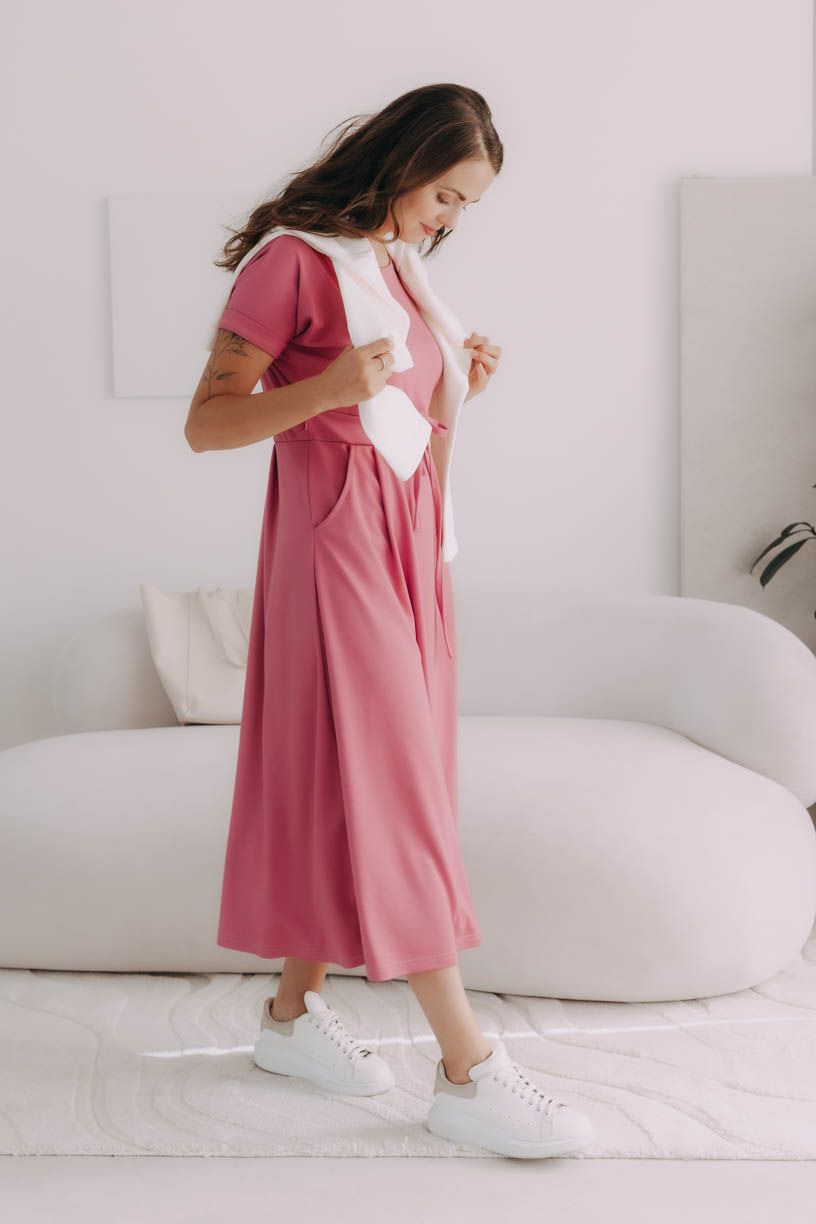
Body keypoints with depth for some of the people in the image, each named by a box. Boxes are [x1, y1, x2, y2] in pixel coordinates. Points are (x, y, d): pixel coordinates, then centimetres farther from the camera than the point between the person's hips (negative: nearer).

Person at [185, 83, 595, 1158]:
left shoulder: (399, 271, 15)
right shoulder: (294, 259, -10)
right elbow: (206, 424, -11)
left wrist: (460, 391, 2)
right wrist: (326, 389, -25)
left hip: (407, 535, 9)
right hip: (334, 539, -9)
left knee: (343, 780, 11)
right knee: (390, 788, -8)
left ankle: (294, 1010, 23)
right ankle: (468, 1069, -6)